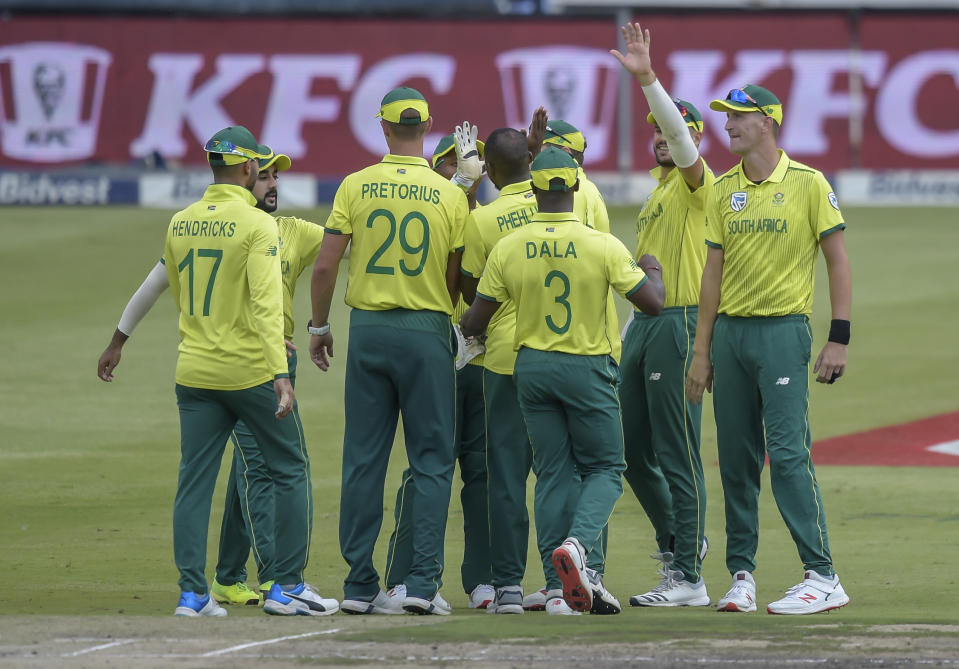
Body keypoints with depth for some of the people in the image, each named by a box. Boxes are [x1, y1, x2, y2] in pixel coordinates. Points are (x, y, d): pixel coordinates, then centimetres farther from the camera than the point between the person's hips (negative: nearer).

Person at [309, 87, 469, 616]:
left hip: (368, 328, 1)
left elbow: (324, 266, -3)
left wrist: (319, 327, 10)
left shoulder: (356, 186, -1)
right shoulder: (450, 196, -2)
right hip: (427, 332, -1)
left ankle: (360, 585, 6)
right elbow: (456, 283, 0)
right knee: (432, 461, 3)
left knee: (363, 459, 5)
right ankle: (423, 583, -5)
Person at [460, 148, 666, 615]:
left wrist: (463, 331, 23)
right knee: (605, 468, 10)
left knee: (553, 473, 9)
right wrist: (652, 270, 12)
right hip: (588, 367, -3)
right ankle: (577, 543, -19)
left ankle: (561, 585, 5)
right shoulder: (603, 247, -13)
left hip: (531, 366, 3)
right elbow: (653, 302, -11)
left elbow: (474, 321, -1)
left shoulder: (508, 250, -6)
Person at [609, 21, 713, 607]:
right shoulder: (659, 190, 22)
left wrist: (648, 78, -34)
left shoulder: (697, 183, -5)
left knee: (677, 455, -9)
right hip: (644, 324, 9)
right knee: (635, 454, 13)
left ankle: (688, 579, -8)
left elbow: (682, 138, -26)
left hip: (680, 324, -9)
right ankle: (680, 540, 31)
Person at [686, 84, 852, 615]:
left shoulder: (807, 183, -3)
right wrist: (701, 351, 11)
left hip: (783, 331, -5)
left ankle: (822, 577, -11)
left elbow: (837, 260, -2)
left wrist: (838, 338, -9)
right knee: (736, 459, 5)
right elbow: (714, 272, 14)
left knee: (788, 453, -12)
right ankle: (741, 575, 12)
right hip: (730, 331, 5)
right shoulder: (723, 190, 11)